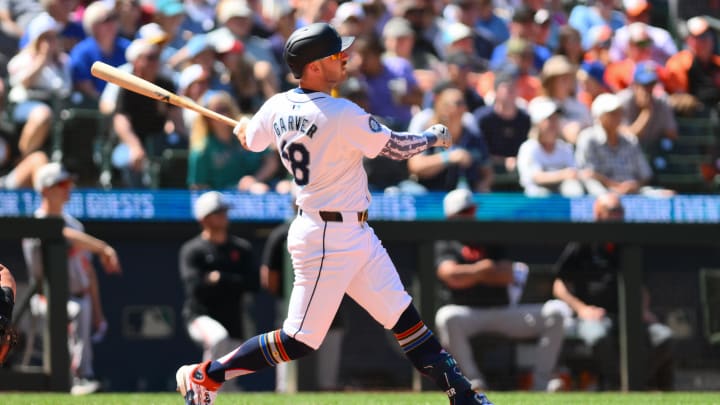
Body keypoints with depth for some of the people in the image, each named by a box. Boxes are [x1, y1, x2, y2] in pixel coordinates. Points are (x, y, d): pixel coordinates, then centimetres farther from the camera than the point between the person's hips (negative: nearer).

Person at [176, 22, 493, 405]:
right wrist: (434, 136, 10)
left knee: (403, 315, 11)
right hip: (326, 240, -9)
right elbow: (396, 147, -11)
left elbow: (250, 140, 20)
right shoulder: (343, 115, -23)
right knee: (300, 339, -4)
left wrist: (244, 127, 44)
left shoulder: (276, 108, 0)